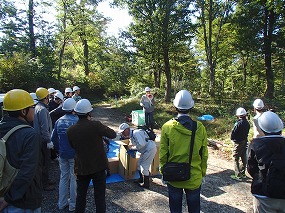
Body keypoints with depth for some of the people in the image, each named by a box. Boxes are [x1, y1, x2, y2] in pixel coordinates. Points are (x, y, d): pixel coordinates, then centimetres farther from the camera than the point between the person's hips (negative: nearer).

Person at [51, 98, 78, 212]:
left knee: (63, 177, 17)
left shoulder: (59, 121, 0)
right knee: (74, 179, 8)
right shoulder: (77, 121, -17)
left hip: (63, 154, 5)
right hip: (74, 155, -5)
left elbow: (53, 138, 6)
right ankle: (73, 204, 19)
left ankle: (62, 203, 28)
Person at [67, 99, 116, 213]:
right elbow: (113, 135, -8)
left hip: (81, 168, 4)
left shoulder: (70, 130, -7)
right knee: (99, 197, 10)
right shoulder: (96, 125, -20)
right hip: (98, 166, -3)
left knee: (80, 195, 21)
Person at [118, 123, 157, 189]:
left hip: (150, 149, -10)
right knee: (139, 164, 18)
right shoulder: (131, 135, 9)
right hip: (146, 149, 10)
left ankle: (146, 184, 10)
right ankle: (141, 179, 36)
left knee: (144, 166, -4)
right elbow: (134, 143, 21)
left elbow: (141, 144, -29)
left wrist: (134, 148, -16)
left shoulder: (135, 133, -23)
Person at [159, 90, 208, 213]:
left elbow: (163, 154, -8)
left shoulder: (167, 127, -15)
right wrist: (203, 172, 12)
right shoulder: (200, 128, -12)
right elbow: (204, 155, -3)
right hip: (194, 177, 1)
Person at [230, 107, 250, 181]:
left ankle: (238, 175, 4)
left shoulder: (238, 123, -23)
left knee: (236, 159, 2)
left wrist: (232, 139, 2)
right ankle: (243, 174, 28)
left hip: (238, 143, -8)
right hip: (245, 142, 8)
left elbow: (233, 133, -17)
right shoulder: (247, 123, 0)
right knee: (243, 158, 16)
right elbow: (247, 132, 8)